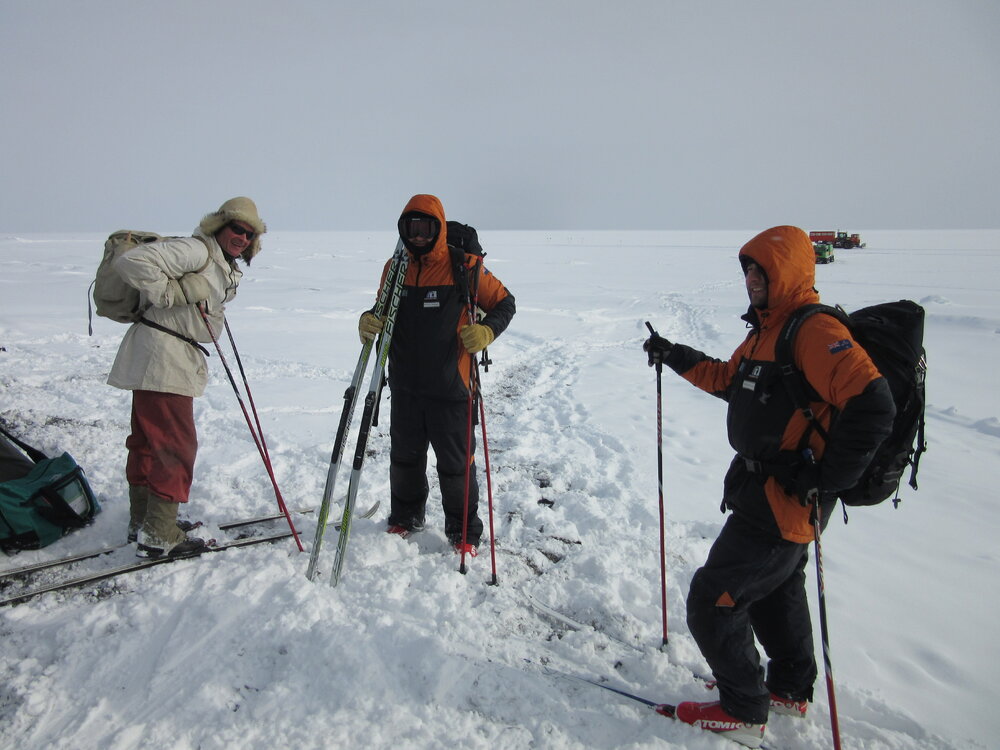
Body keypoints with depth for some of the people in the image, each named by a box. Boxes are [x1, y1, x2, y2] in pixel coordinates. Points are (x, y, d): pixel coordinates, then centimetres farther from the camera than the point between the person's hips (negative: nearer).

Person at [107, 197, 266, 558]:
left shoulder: (225, 268, 19)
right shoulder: (195, 250, -12)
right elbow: (132, 262, -21)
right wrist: (169, 294, -17)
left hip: (177, 357, 10)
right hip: (162, 355, -10)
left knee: (148, 441, 17)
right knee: (177, 445, -8)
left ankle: (142, 521, 29)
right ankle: (159, 535, -1)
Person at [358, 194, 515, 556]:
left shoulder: (464, 267, -8)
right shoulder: (395, 268, 6)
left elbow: (504, 302, -1)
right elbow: (384, 312, 17)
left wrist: (487, 330, -19)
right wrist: (370, 322, -5)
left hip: (449, 387, -4)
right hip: (405, 386, 5)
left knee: (456, 461, 6)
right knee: (405, 455, 19)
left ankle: (463, 531, 23)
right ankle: (406, 516, 40)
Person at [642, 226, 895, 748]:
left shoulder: (815, 332, -21)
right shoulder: (766, 330, 11)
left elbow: (871, 406, -30)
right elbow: (727, 379, 26)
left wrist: (826, 479, -26)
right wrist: (675, 357, 19)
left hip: (783, 502, -11)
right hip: (765, 493, 11)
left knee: (712, 602, -1)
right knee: (776, 590, 26)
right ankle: (791, 691, 46)